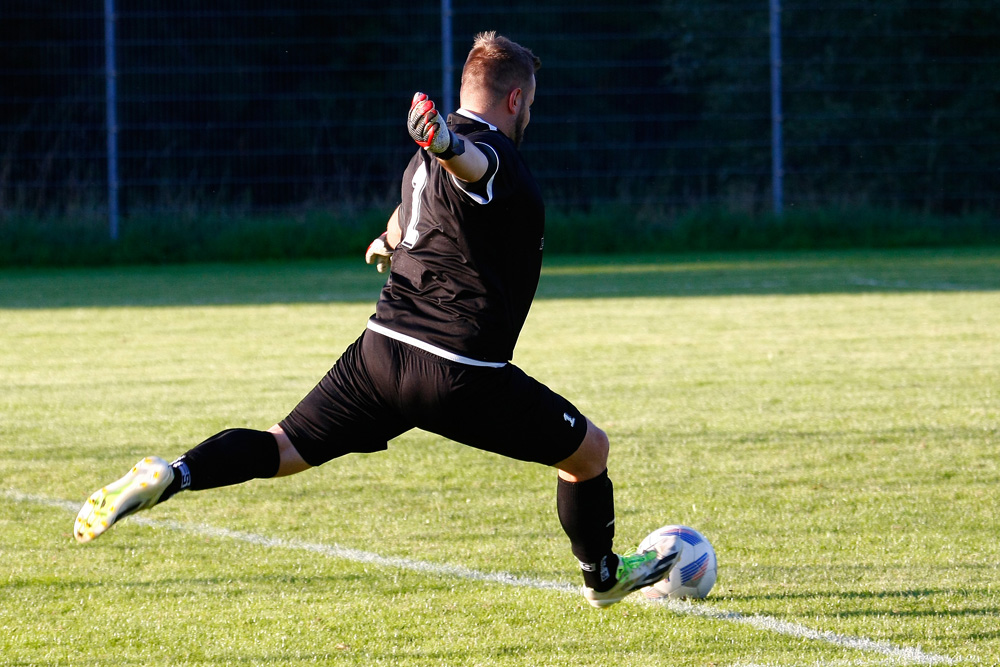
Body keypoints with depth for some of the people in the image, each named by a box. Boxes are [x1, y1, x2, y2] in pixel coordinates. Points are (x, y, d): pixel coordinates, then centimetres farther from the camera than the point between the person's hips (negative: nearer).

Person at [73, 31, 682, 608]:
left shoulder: (427, 162, 18)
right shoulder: (494, 155, -11)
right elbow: (468, 162, -37)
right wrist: (444, 143, -62)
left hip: (382, 347, 8)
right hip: (464, 376, -7)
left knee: (284, 449, 4)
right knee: (589, 450, 11)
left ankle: (169, 476, -21)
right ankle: (605, 576, 30)